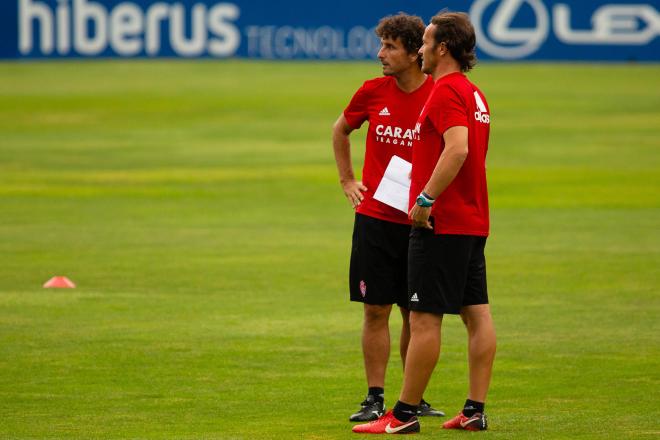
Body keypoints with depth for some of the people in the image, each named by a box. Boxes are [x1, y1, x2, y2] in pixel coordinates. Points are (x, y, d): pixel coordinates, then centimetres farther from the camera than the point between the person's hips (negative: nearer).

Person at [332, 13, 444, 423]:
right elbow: (341, 130, 20)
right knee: (376, 310, 0)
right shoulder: (373, 92, 1)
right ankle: (375, 399, 6)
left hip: (420, 221, -1)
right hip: (374, 217, 1)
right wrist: (347, 180, 13)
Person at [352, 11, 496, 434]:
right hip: (473, 222, 10)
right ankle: (475, 411, 8)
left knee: (424, 318, -7)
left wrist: (426, 199, -25)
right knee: (477, 313, 7)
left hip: (441, 224, -10)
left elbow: (457, 148, -28)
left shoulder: (447, 91, -15)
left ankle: (404, 414, -4)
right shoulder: (474, 94, 17)